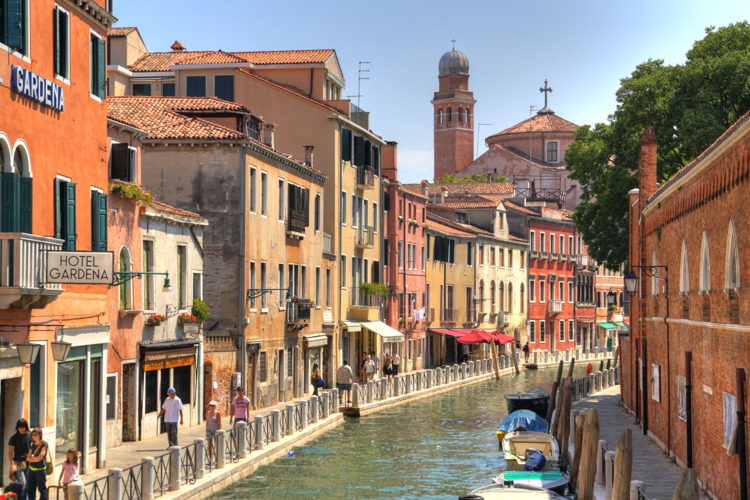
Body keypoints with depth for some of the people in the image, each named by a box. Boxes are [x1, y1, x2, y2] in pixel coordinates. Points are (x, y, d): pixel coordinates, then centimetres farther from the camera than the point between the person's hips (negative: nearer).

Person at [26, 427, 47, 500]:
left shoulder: (44, 444, -7)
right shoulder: (33, 445, 12)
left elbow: (40, 458, -13)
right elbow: (28, 458, 9)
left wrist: (31, 458, 0)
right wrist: (35, 458, -9)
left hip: (40, 469, -6)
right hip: (31, 469, 6)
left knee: (42, 489, -3)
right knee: (31, 489, 8)